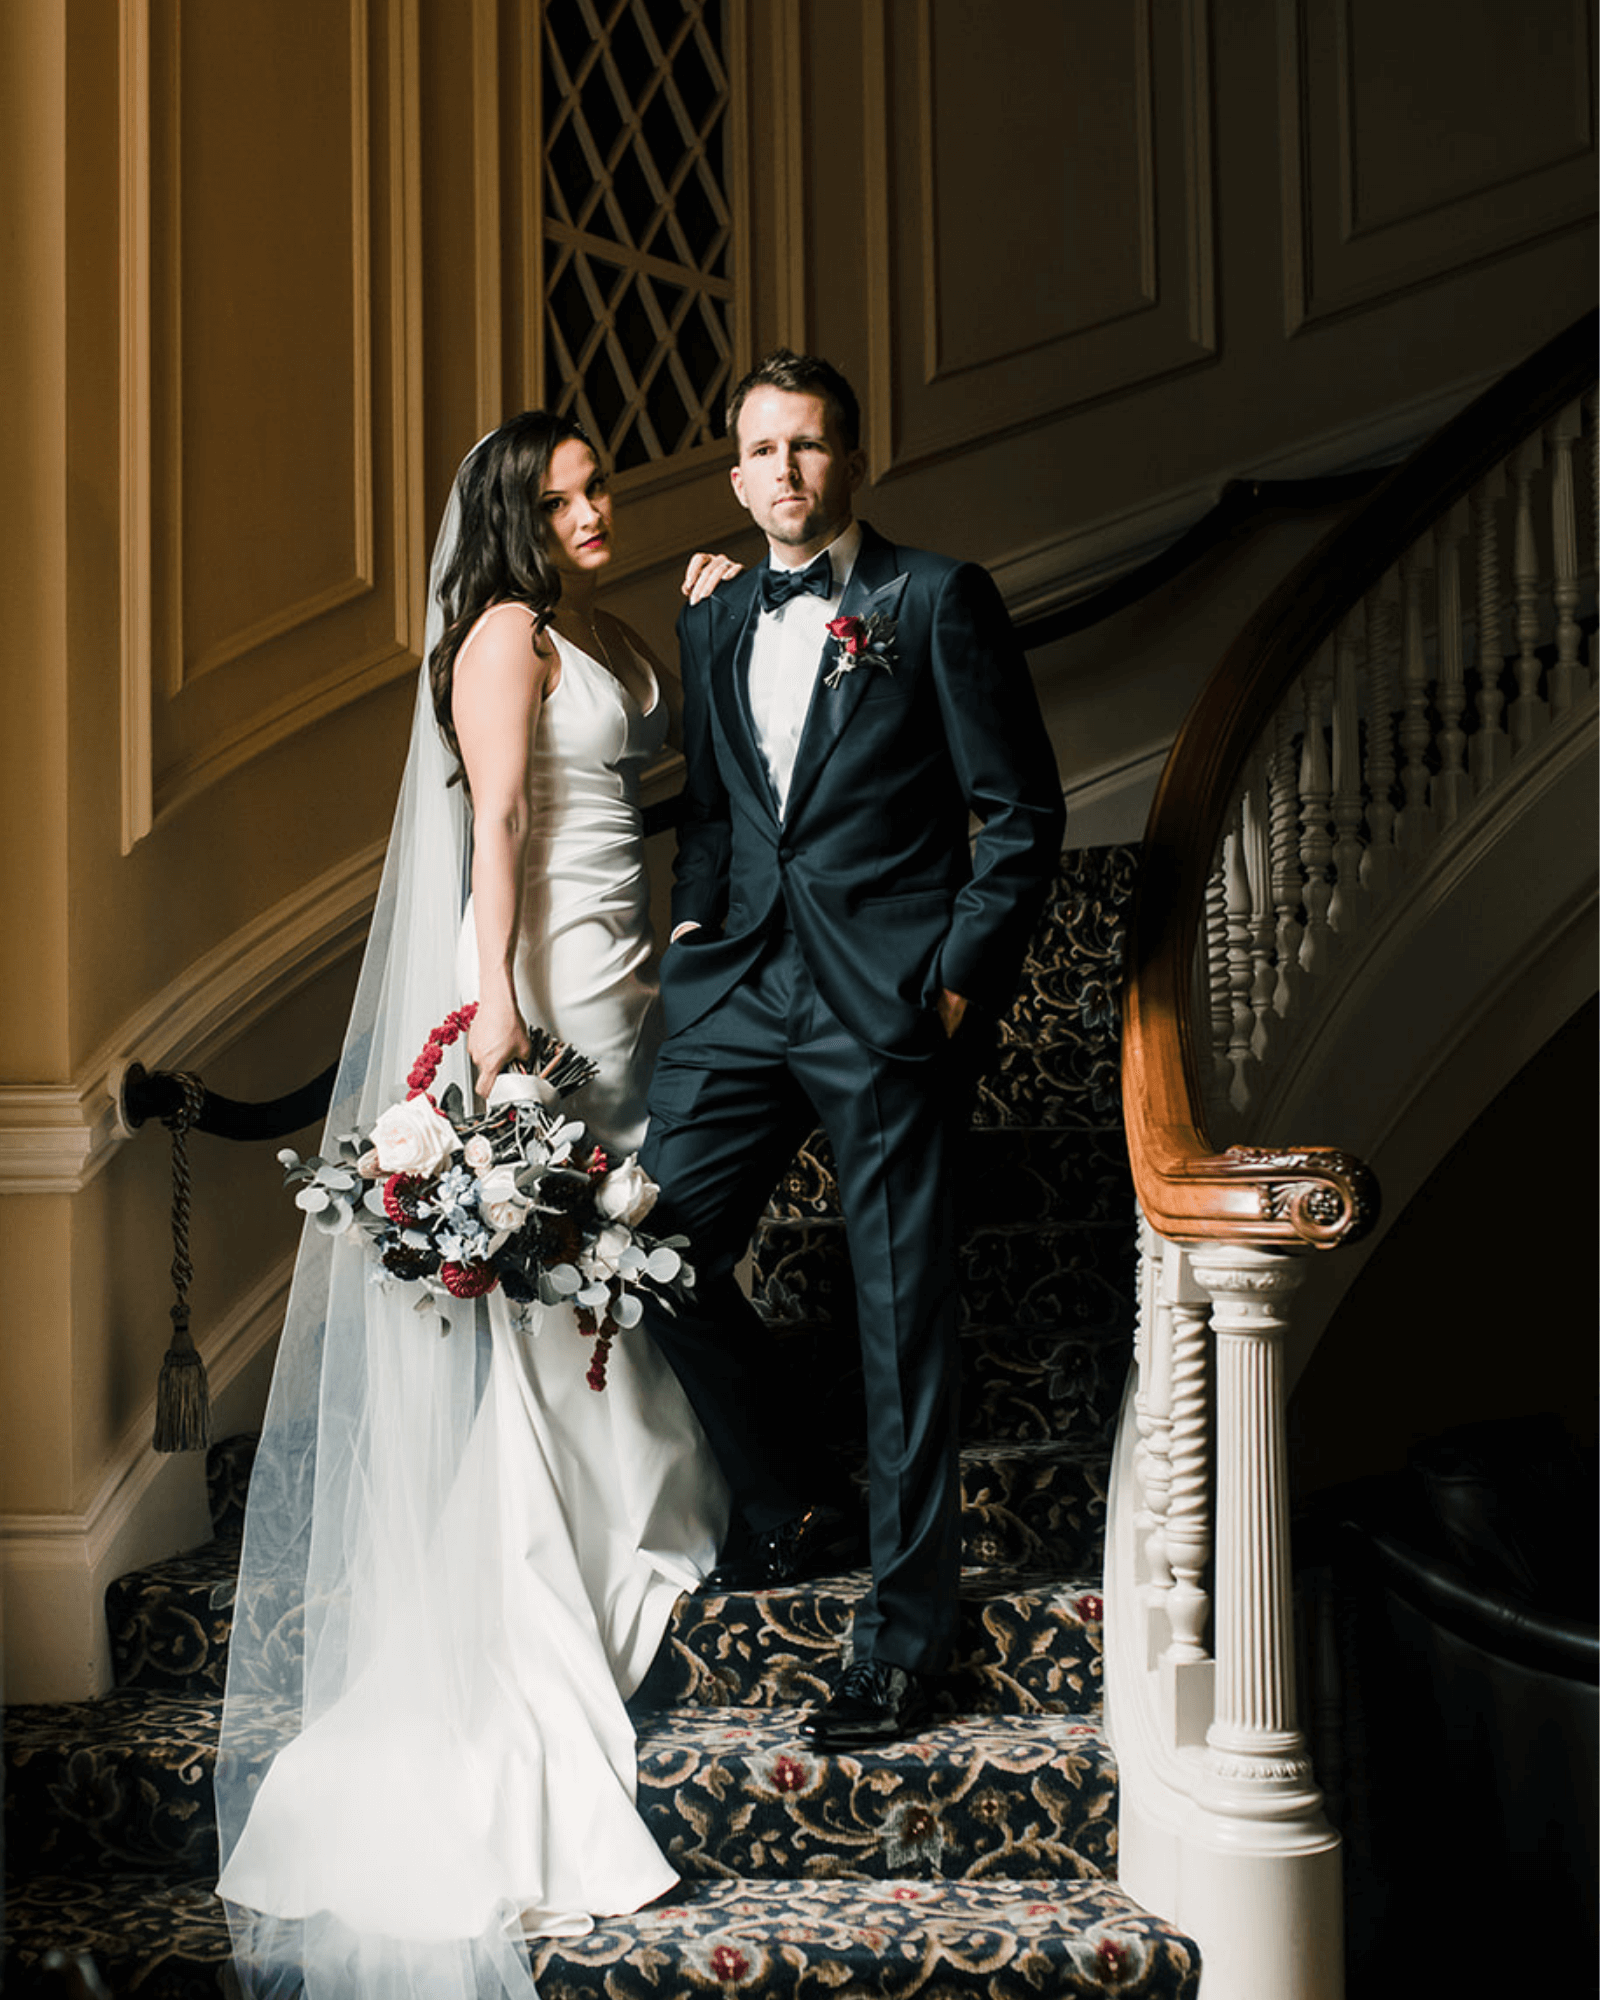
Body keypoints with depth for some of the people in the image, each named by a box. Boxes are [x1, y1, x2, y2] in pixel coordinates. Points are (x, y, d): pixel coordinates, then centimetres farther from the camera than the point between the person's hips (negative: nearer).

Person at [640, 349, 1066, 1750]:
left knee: (904, 1318, -1)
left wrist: (962, 981, -9)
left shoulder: (938, 600, 0)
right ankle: (792, 1513, 23)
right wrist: (694, 919, 7)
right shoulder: (714, 625, 16)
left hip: (890, 1002, -5)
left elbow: (1024, 815, -2)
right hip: (740, 993, 6)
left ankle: (905, 1630, 12)